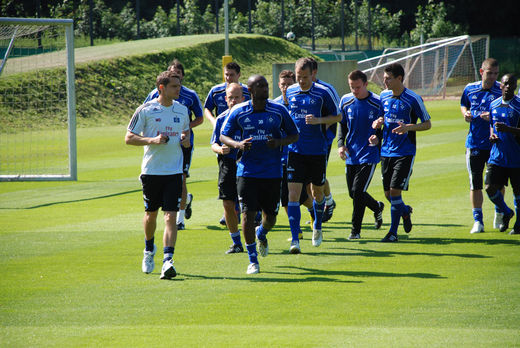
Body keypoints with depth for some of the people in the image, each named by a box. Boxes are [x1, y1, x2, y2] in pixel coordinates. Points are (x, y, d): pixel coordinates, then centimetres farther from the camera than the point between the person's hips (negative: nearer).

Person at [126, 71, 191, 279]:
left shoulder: (182, 110, 8)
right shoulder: (146, 110, -5)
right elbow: (129, 138, -3)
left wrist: (186, 140, 3)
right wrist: (152, 140, -18)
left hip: (174, 171, 2)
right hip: (151, 170, -2)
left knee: (171, 216, -11)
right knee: (151, 213, 13)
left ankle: (168, 260, -18)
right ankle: (149, 250, 39)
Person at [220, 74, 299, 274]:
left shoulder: (279, 111, -1)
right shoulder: (238, 112, -2)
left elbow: (294, 135, 7)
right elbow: (223, 136, 7)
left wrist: (279, 142, -14)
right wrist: (237, 144, -14)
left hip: (272, 173, 1)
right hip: (247, 172, -1)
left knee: (270, 217, 7)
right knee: (248, 214, -9)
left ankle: (261, 234, 45)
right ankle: (252, 260, 4)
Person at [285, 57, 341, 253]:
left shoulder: (323, 93, -6)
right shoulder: (290, 92, 4)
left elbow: (337, 116, 1)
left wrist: (318, 120, -16)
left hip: (317, 151, -1)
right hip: (295, 149, 1)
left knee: (317, 192, 14)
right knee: (293, 194, -10)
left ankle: (317, 227, 41)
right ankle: (295, 240, -11)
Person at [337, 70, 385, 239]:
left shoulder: (377, 103, -9)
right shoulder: (346, 101, 3)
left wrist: (378, 138, -22)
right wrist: (341, 144, -1)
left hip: (369, 154, -5)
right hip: (351, 155, 5)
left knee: (357, 192, -15)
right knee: (353, 193, 11)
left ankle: (356, 230, -2)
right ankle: (377, 207, 41)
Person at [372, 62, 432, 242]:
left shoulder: (413, 99, -11)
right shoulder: (384, 96, 5)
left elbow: (427, 124, -5)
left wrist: (408, 127, -22)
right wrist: (379, 122, -4)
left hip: (405, 153, -5)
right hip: (386, 151, 5)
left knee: (395, 190, -11)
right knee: (388, 194, 7)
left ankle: (393, 232, -1)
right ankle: (405, 211, 39)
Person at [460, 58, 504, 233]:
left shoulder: (502, 91, -6)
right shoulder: (470, 89, 5)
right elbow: (464, 105, 25)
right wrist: (465, 113, 2)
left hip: (496, 144, -2)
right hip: (474, 144, 2)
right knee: (475, 183, 0)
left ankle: (499, 214, 32)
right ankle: (478, 221, 8)